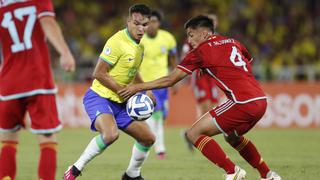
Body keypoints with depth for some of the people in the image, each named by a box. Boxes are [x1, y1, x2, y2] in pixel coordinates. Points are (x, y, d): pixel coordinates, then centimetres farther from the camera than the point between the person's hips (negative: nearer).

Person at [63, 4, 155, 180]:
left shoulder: (139, 47, 9)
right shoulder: (117, 42, -19)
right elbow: (99, 74, -21)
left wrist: (146, 91, 14)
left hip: (119, 103, 9)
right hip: (99, 97, -9)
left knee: (148, 138, 9)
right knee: (111, 134, -35)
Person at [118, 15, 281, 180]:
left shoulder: (201, 51, 1)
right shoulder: (232, 42, 19)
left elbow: (170, 80, 1)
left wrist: (137, 87, 7)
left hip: (243, 103, -8)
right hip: (261, 100, 8)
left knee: (194, 133, -3)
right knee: (232, 136, 32)